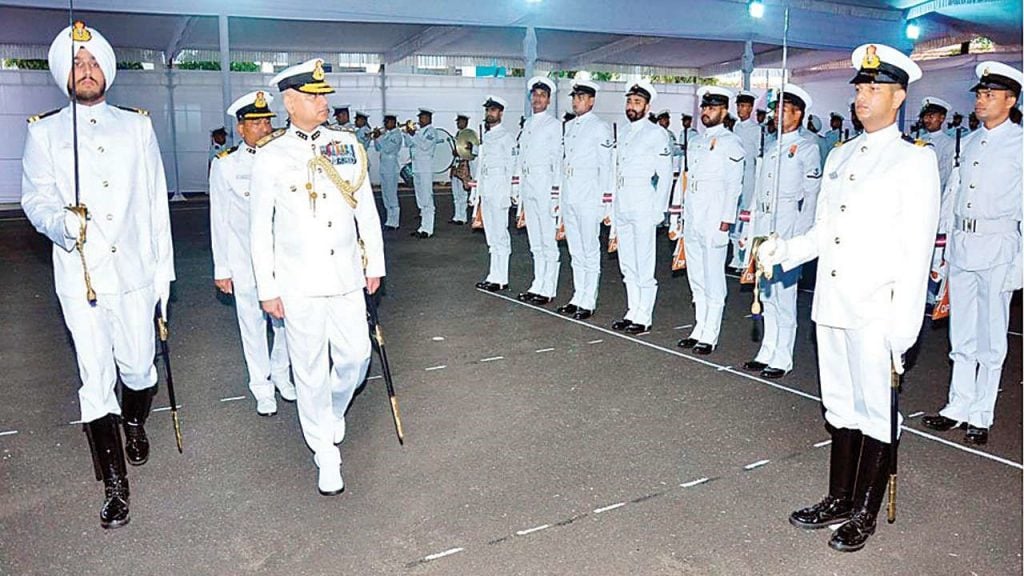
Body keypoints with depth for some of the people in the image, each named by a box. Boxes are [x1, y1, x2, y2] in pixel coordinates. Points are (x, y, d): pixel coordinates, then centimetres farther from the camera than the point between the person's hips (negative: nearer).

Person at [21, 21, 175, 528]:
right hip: (80, 277, -1)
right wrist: (62, 222, -22)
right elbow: (34, 199, 2)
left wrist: (164, 266, 6)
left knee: (139, 367, 9)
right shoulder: (44, 132, 6)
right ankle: (115, 485, 9)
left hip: (134, 272, 2)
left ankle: (135, 425, 43)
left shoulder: (137, 126, 10)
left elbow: (155, 200, 9)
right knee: (96, 380, -1)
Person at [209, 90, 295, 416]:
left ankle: (280, 374, 34)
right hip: (245, 262, -2)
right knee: (253, 325, 7)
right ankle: (262, 389, 22)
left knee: (286, 321, 10)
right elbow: (220, 221, 0)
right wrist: (222, 268, -1)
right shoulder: (225, 165, -3)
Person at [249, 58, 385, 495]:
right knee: (311, 369, 5)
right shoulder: (270, 157, -3)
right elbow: (261, 228, 0)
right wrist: (267, 288, -2)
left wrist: (375, 263, 10)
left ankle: (334, 412, 40)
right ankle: (325, 453, 20)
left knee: (355, 356, 8)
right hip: (299, 282, -2)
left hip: (346, 276, 3)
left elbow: (366, 208, 10)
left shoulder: (347, 144, 4)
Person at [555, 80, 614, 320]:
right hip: (568, 195, 8)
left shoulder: (600, 128, -5)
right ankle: (577, 297, 21)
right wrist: (561, 194, 17)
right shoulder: (569, 126, 16)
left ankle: (588, 303, 3)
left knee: (590, 250, -2)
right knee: (575, 250, 13)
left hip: (588, 196, -7)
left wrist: (604, 199, -12)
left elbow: (606, 166, -8)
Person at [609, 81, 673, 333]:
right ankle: (632, 312, 20)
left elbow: (665, 174, -7)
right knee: (627, 264, 11)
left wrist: (659, 209, -13)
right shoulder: (625, 134, 19)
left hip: (643, 206, -8)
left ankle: (644, 317, 1)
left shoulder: (657, 134, -3)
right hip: (622, 205, 8)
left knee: (644, 264, -5)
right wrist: (614, 204, 15)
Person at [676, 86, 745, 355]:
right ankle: (700, 329, 20)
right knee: (696, 278, 11)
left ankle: (709, 335, 3)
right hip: (692, 219, 7)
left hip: (714, 220, -7)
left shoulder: (730, 143, -4)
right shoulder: (696, 142, 18)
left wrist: (725, 222, -15)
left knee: (713, 278, -3)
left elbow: (734, 186, -9)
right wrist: (683, 218, 15)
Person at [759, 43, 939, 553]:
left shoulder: (915, 160, -5)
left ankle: (865, 514, 20)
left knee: (876, 411, 6)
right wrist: (784, 251, -1)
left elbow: (916, 250, -10)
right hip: (832, 306, 6)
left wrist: (903, 327, -14)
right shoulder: (839, 156, 13)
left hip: (877, 314, -6)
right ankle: (838, 499, 31)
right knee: (841, 405, 16)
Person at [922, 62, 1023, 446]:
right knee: (961, 335, 12)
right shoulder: (970, 142, 12)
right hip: (962, 245, 6)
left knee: (991, 336, 3)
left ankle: (981, 415, 13)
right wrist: (952, 243, 14)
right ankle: (959, 406, 23)